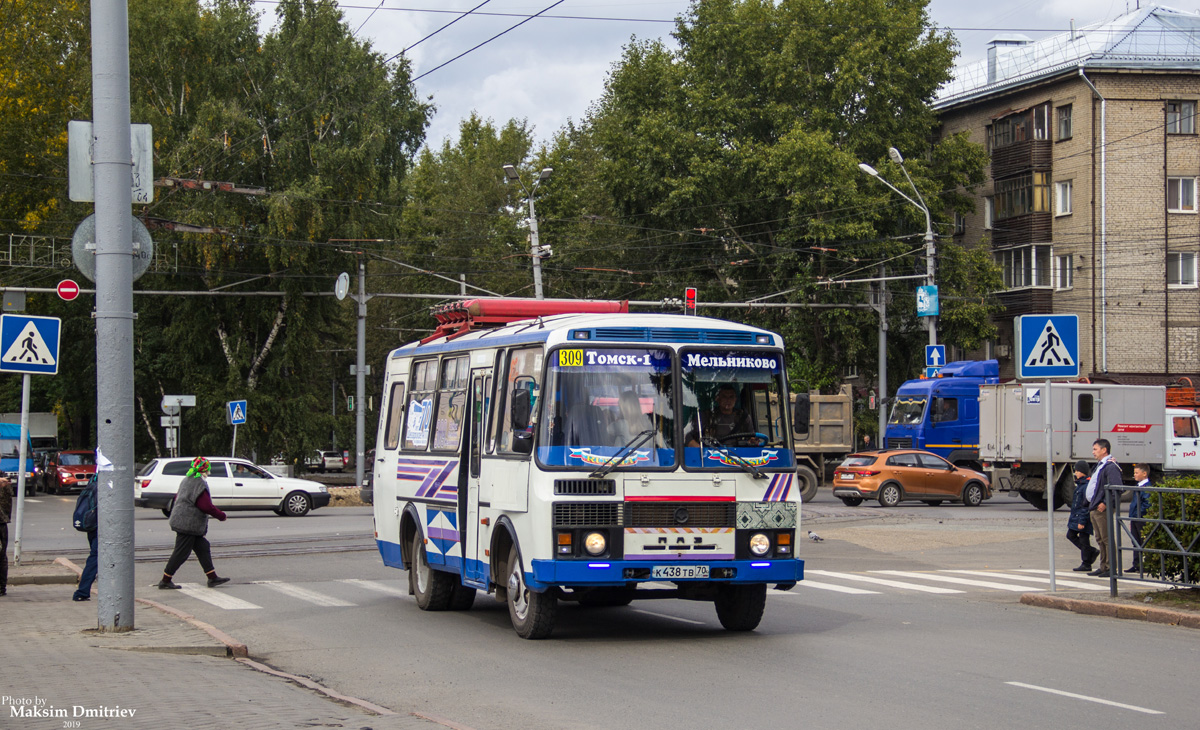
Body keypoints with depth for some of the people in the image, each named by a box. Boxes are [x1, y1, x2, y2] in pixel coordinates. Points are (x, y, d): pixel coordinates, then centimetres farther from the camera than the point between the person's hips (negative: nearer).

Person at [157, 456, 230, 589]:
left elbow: (177, 497, 22)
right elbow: (206, 506, -22)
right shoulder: (199, 484, -19)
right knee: (181, 553, -3)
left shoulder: (186, 480, 11)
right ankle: (165, 581, 3)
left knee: (203, 548, 12)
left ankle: (212, 578, 14)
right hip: (188, 524, -10)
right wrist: (221, 516, -9)